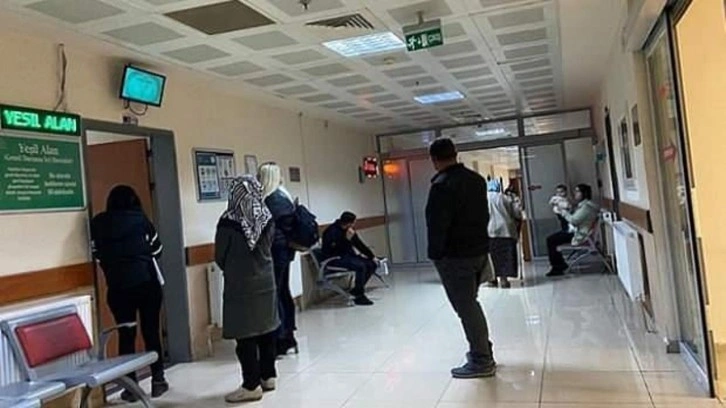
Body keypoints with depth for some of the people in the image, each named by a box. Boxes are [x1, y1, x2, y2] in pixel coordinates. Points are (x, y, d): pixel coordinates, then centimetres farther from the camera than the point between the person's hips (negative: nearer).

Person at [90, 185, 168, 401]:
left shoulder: (98, 223, 4)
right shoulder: (140, 219, 0)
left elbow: (98, 255, 5)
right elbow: (156, 249, 6)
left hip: (118, 287, 1)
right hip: (147, 283, -1)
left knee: (126, 335, 7)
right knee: (151, 331, 9)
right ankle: (158, 380, 15)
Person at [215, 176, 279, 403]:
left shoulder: (229, 222, -14)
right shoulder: (267, 218, -2)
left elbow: (220, 256, -3)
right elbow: (268, 248, 7)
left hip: (241, 284, -5)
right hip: (266, 281, 5)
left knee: (245, 335, 1)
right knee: (266, 329, 14)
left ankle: (251, 385, 5)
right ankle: (268, 376, 24)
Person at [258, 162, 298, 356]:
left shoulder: (273, 199, -16)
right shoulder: (283, 196, 13)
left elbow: (272, 229, -18)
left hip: (276, 251, -10)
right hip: (284, 251, 10)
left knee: (275, 294, -4)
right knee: (283, 292, 15)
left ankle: (282, 341, 2)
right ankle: (289, 337, 24)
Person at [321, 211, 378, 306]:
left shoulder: (349, 231, 5)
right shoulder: (332, 232, -20)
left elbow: (360, 245, 13)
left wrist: (372, 256, 9)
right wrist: (347, 239, -30)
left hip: (348, 255, 9)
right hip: (334, 259, -9)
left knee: (372, 264, -5)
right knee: (360, 266, -30)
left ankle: (356, 290, 4)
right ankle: (359, 297, -18)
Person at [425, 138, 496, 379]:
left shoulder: (442, 185, -18)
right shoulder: (476, 179, 10)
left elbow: (437, 224, -19)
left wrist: (435, 254, -10)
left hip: (455, 255, -9)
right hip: (479, 249, 9)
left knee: (465, 307, -1)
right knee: (470, 303, 20)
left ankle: (481, 361, 5)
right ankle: (483, 351, 29)